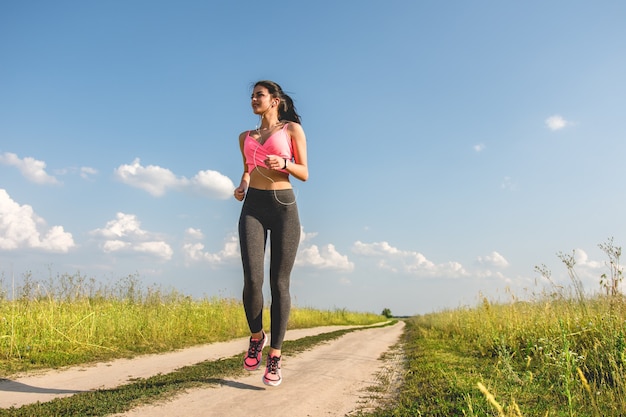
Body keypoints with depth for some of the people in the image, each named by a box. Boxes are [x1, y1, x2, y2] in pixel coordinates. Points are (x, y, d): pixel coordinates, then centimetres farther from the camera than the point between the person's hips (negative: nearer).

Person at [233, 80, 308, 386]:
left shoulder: (292, 129, 8)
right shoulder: (245, 137, 20)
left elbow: (304, 174, 5)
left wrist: (284, 163, -15)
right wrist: (241, 186, 7)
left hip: (284, 206, -2)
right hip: (253, 207, 3)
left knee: (280, 283, -4)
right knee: (252, 280, -14)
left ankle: (274, 358, 4)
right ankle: (256, 336, 14)